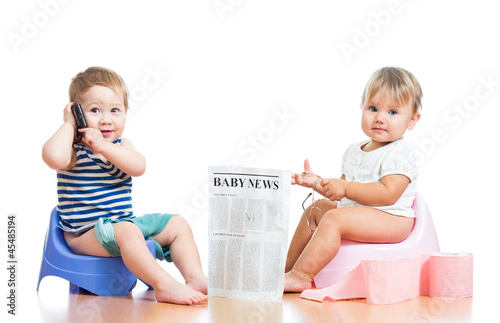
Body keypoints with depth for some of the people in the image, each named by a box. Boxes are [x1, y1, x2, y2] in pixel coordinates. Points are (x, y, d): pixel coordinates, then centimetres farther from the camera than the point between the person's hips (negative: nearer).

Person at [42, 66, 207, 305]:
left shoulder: (121, 145, 9)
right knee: (127, 231, -36)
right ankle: (164, 285, -39)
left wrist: (102, 146, -23)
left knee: (178, 225, 4)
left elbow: (138, 166, -13)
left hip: (123, 222, 8)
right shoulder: (73, 148, -8)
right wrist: (68, 124, -18)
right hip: (85, 235, -8)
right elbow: (54, 158, -35)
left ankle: (195, 278, -3)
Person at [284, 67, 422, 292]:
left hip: (391, 220, -10)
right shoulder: (354, 152, 14)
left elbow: (388, 194, -27)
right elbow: (340, 193, 20)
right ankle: (288, 264, 22)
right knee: (316, 208, 17)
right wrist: (318, 183, 2)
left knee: (334, 219, -28)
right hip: (357, 214, 10)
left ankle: (300, 276, -29)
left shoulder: (399, 154, -14)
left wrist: (345, 188, -26)